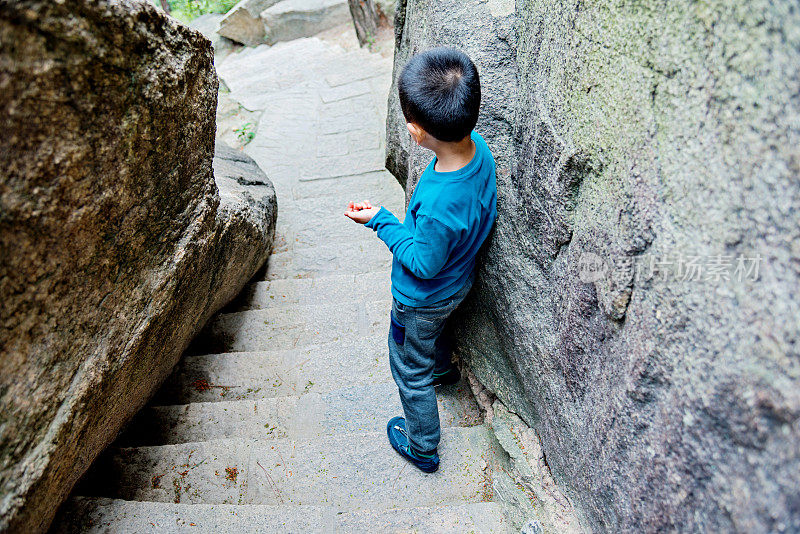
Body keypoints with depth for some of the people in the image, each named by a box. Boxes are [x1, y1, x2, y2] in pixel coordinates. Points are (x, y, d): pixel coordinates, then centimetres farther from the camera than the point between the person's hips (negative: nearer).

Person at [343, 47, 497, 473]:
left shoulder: (439, 204, -44)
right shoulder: (478, 147, -18)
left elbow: (424, 264, -26)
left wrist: (381, 221, -21)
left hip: (423, 297, -8)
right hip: (459, 280, 8)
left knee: (410, 369, 18)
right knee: (431, 332, 38)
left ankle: (422, 448, 42)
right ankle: (443, 368, 69)